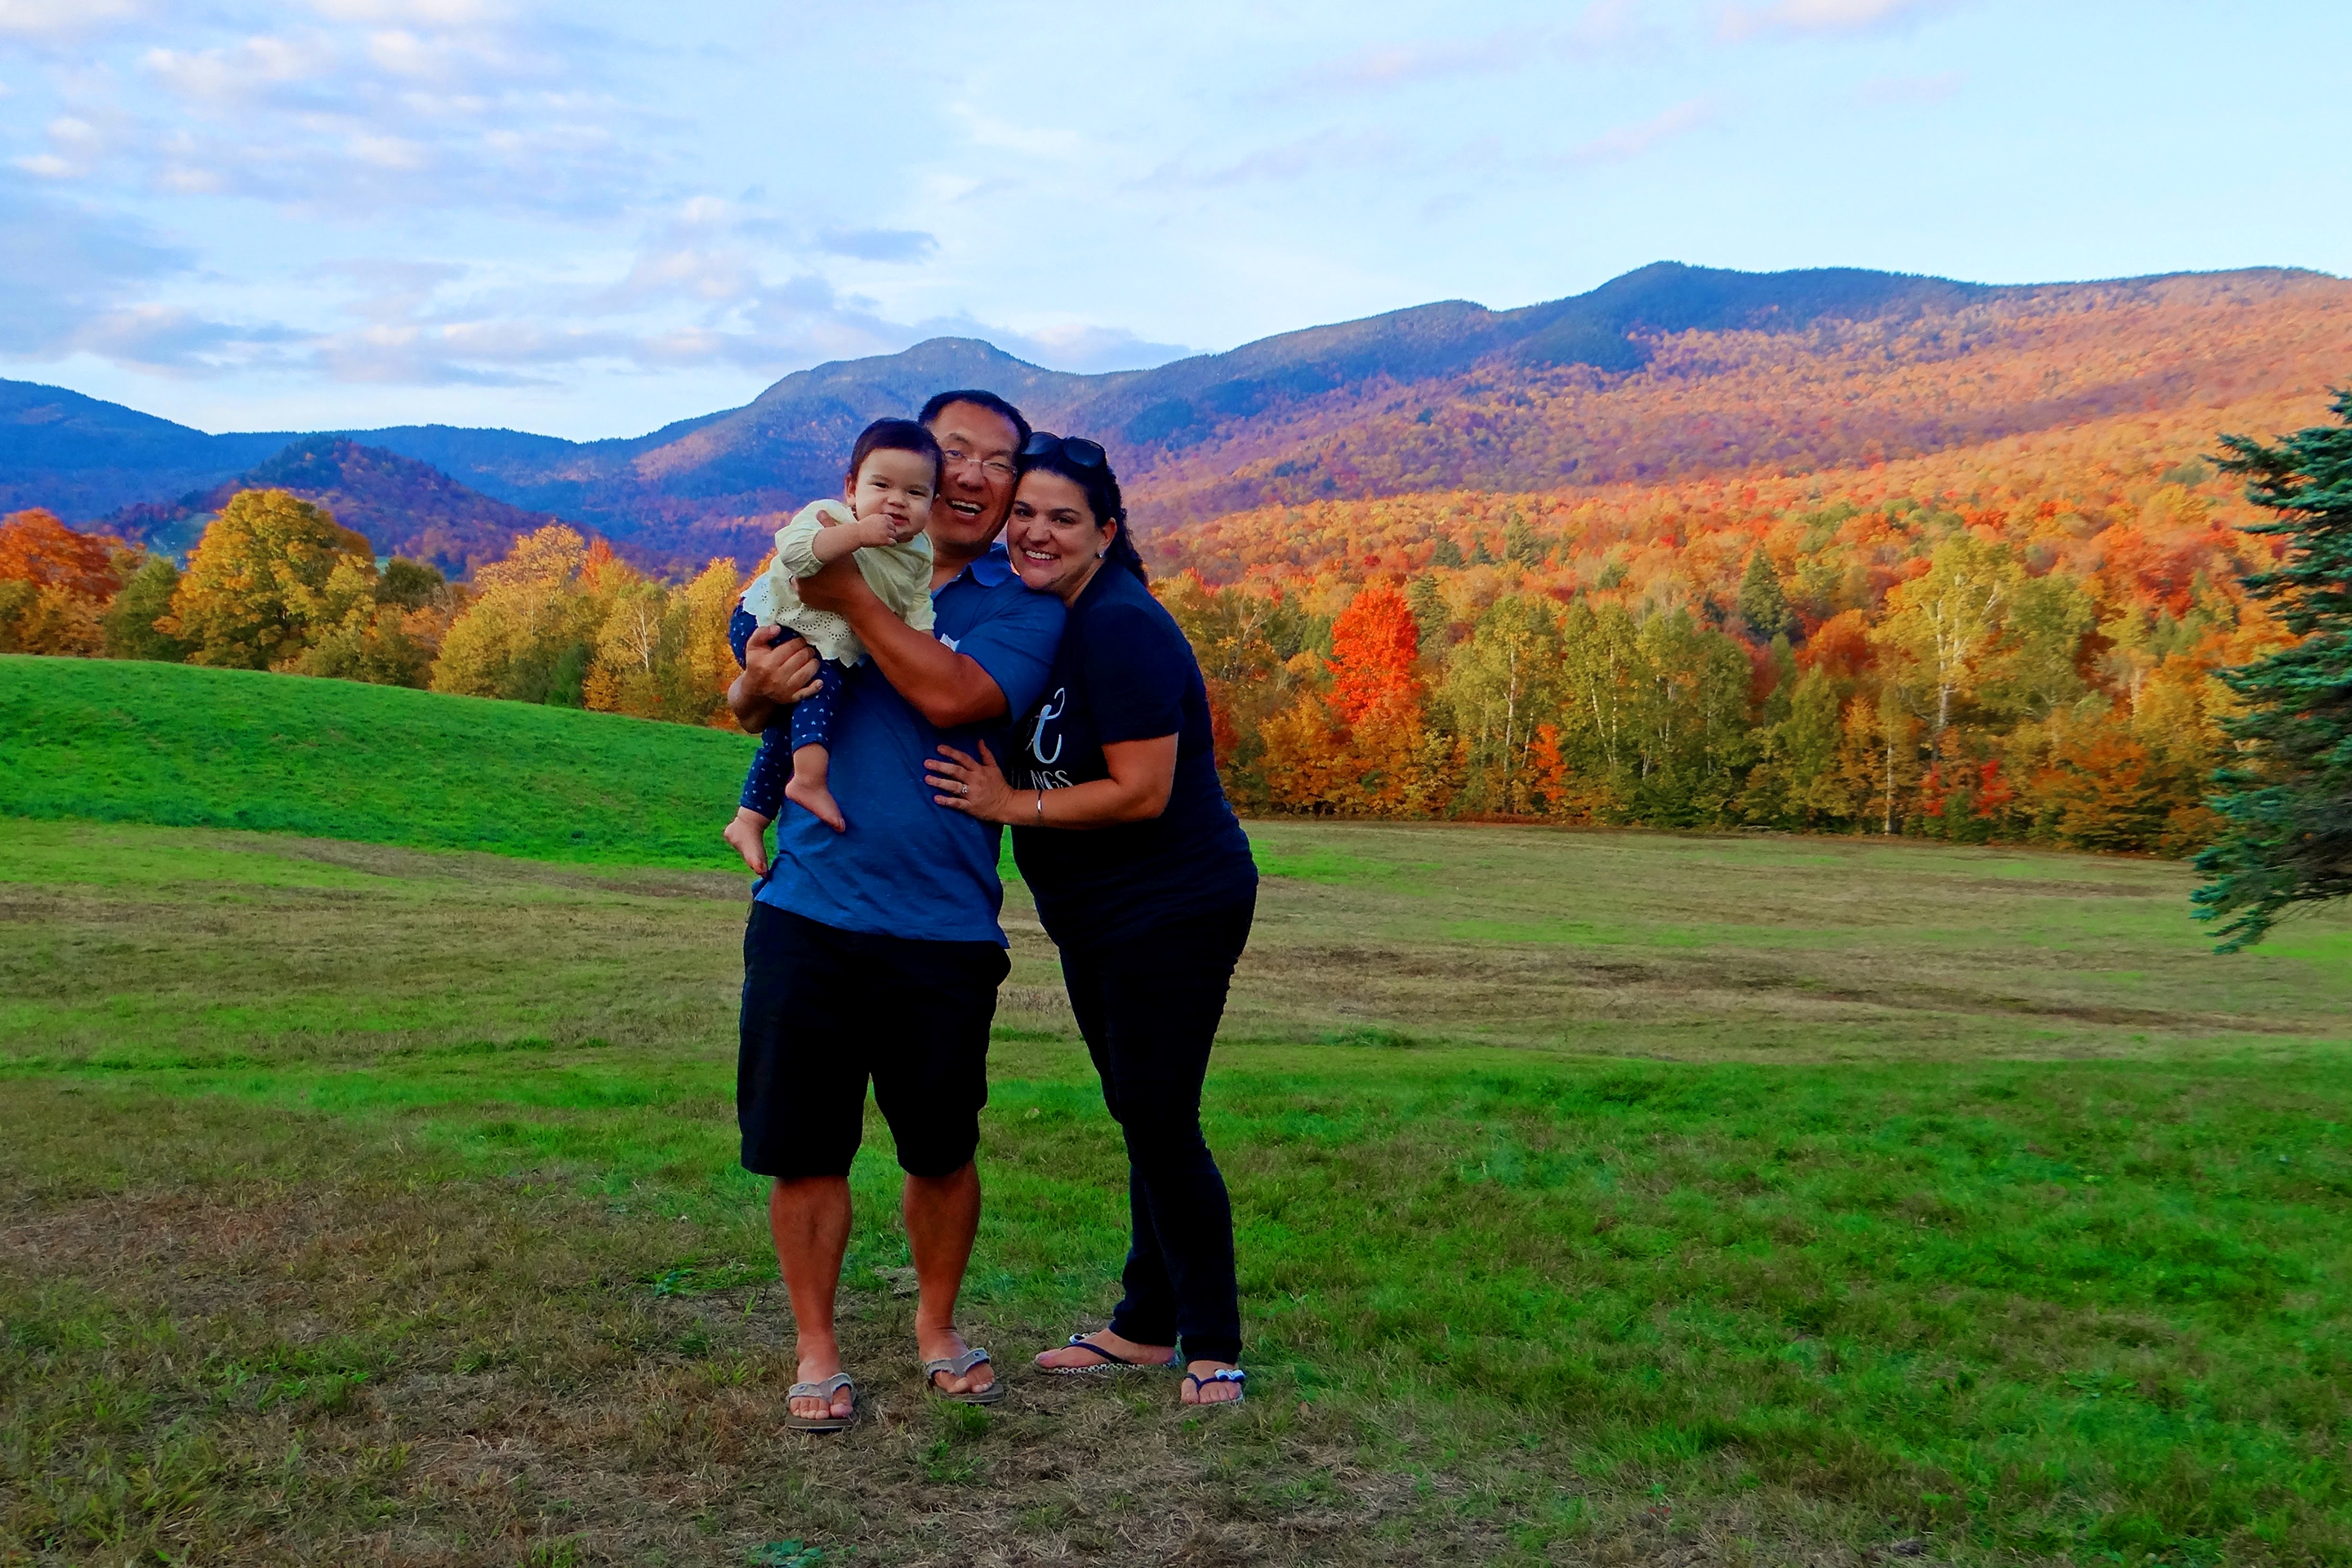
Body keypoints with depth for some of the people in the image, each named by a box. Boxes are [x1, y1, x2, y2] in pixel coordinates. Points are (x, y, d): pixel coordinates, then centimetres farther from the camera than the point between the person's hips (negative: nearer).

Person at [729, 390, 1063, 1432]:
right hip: (810, 908, 1)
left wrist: (852, 600, -18)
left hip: (944, 925, -1)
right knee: (803, 1148, 4)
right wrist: (756, 685, -10)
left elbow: (952, 696, -19)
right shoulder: (844, 560, 10)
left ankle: (937, 1328, 34)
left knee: (941, 1149, 11)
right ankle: (816, 1352, 22)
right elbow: (751, 708, 14)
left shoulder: (1024, 604, 1)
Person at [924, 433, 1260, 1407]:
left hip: (1173, 912, -9)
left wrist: (1013, 806, -18)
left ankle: (1213, 1349, 8)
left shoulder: (1121, 629, -21)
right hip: (1098, 921, 10)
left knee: (1161, 1122, -6)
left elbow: (1142, 790, -24)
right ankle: (1147, 1326, 29)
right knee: (1139, 1118, 17)